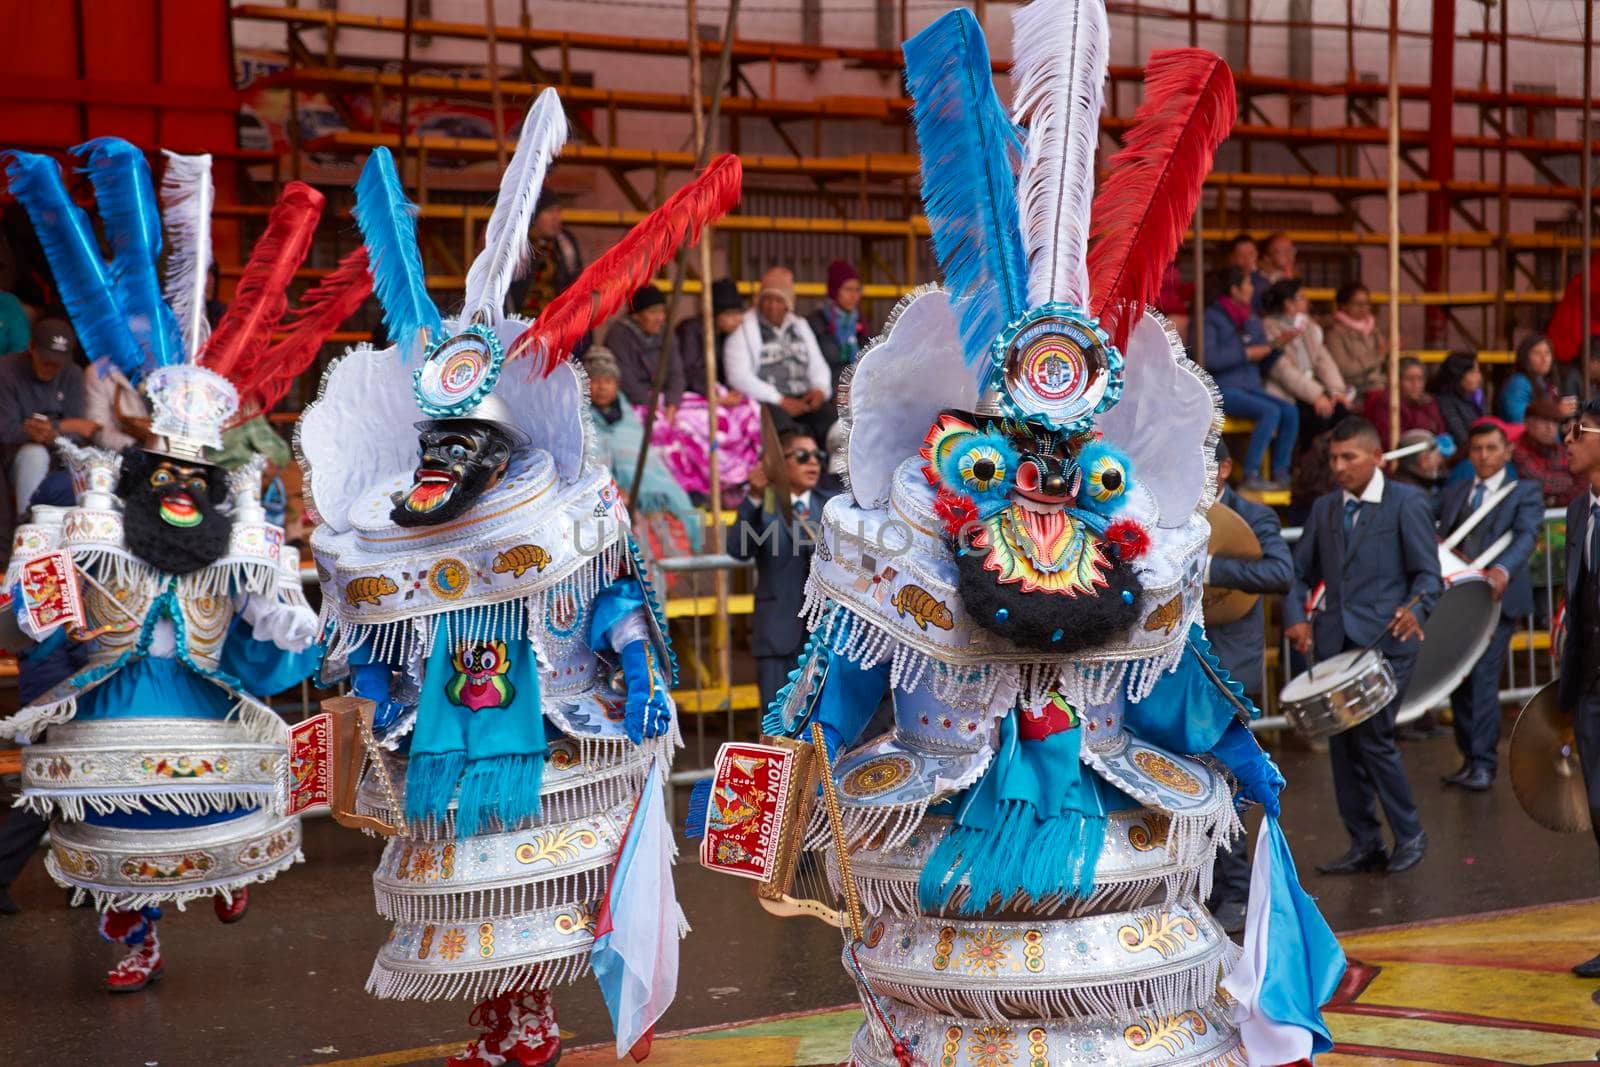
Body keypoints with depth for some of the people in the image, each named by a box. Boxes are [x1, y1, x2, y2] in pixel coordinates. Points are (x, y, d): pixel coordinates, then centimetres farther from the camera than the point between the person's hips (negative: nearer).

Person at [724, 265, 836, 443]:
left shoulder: (800, 326, 23)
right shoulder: (743, 328, 4)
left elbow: (818, 366, 26)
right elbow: (739, 376, -7)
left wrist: (820, 390, 1)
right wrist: (780, 401, -13)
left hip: (804, 401, 5)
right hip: (764, 402, -5)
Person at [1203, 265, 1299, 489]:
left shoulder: (1251, 319, 16)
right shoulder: (1212, 317, -6)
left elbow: (1263, 359, 19)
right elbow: (1209, 357, -19)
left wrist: (1277, 344, -1)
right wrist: (1246, 353, -15)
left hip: (1250, 386, 7)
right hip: (1223, 390, -7)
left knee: (1290, 411, -15)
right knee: (1271, 411, -27)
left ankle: (1280, 474, -12)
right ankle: (1250, 476, -24)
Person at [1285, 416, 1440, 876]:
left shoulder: (1407, 504, -1)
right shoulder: (1324, 508, 14)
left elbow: (1427, 572, -3)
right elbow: (1299, 571, 16)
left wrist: (1415, 609, -22)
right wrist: (1295, 616, -2)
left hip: (1386, 642, -6)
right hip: (1335, 643, 6)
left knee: (1374, 738, -12)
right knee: (1342, 743, 6)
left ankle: (1409, 835, 5)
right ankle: (1364, 845, 15)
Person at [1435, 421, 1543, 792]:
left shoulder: (1524, 492, 2)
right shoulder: (1453, 493, 17)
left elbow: (1526, 536, -14)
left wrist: (1503, 569, -33)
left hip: (1497, 599, -5)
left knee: (1483, 679, -13)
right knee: (1458, 681, 6)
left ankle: (1484, 764, -9)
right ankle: (1469, 758, 17)